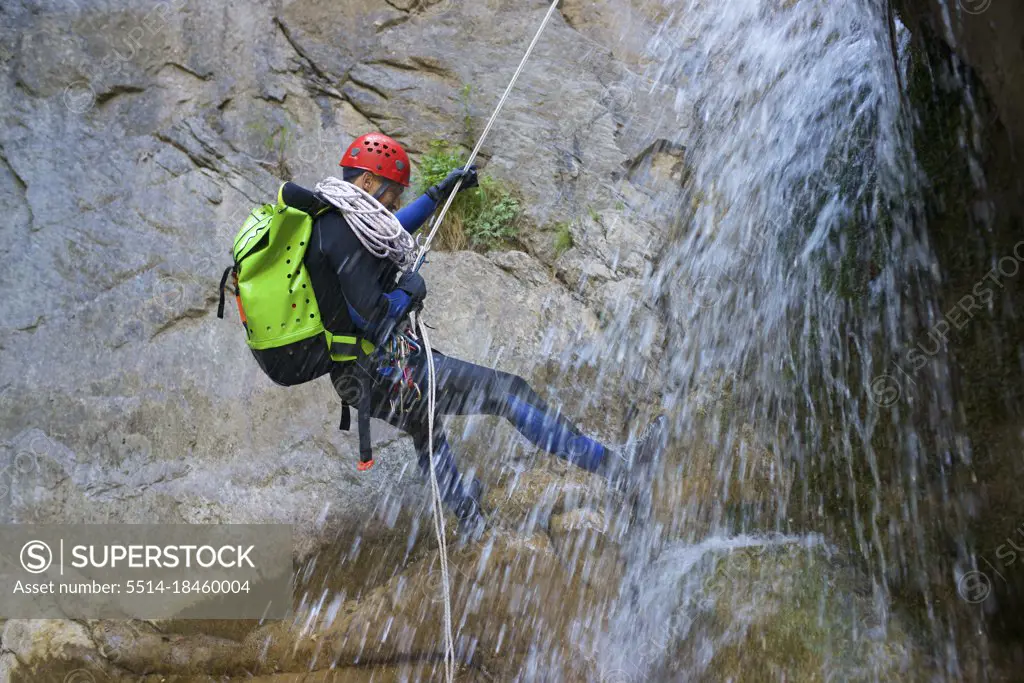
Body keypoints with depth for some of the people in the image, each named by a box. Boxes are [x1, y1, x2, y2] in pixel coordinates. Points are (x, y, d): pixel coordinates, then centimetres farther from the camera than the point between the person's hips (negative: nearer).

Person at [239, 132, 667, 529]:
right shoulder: (343, 227, -19)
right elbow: (372, 316, -26)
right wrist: (409, 292, -6)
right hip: (384, 373, -11)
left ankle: (468, 517, 54)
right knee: (511, 392, -8)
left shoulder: (319, 221, 12)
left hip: (355, 379, 11)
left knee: (424, 427, 37)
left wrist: (439, 194, 32)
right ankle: (611, 463, -3)